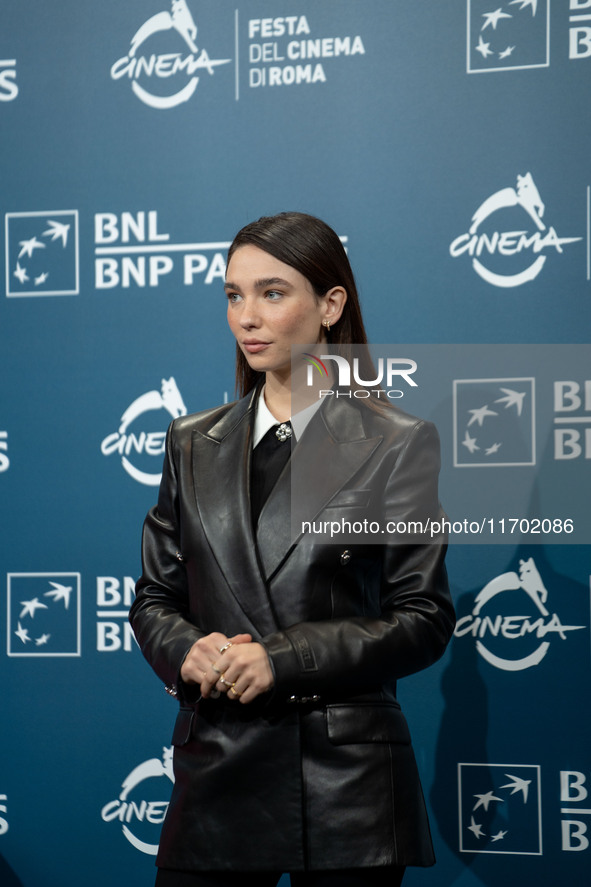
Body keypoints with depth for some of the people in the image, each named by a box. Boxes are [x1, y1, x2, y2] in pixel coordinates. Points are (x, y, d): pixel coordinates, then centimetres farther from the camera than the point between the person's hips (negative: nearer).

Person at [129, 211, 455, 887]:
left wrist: (282, 659, -15)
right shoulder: (193, 444, 11)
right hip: (214, 771, 3)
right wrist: (189, 651, -8)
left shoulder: (397, 443, -2)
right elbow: (154, 597, 14)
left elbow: (423, 619, -5)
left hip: (345, 779, -3)